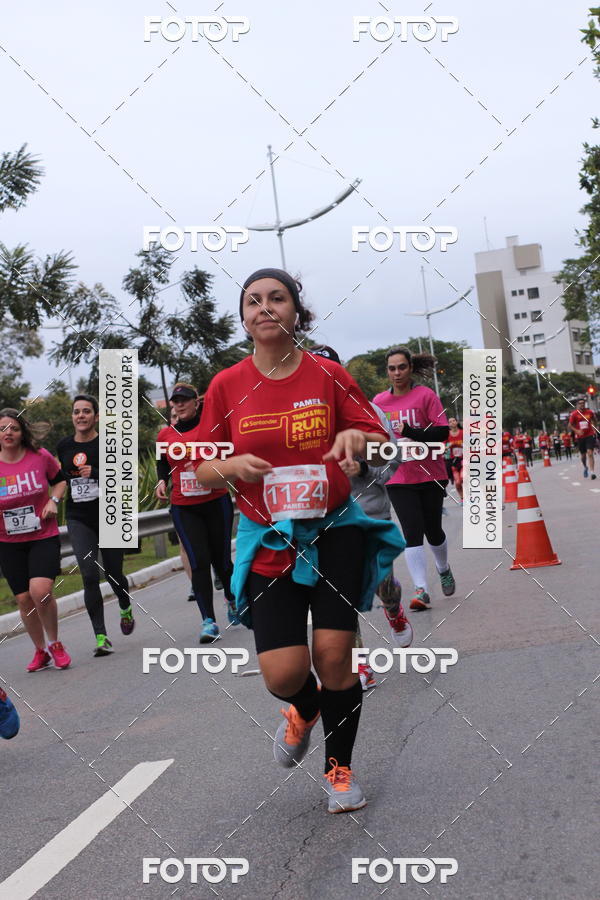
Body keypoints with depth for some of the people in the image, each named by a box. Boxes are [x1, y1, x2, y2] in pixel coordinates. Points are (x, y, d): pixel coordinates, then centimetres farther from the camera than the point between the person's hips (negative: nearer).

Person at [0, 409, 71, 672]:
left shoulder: (40, 457, -7)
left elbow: (60, 480, 12)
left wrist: (53, 500, -6)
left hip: (44, 537, -2)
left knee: (40, 590, -21)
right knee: (24, 599, 6)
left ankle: (55, 644, 3)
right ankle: (40, 651, 28)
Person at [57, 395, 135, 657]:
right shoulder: (64, 446, 6)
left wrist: (96, 472, -22)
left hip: (109, 517, -2)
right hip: (78, 519, 2)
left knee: (114, 575, 8)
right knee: (90, 576, -13)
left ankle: (126, 609, 43)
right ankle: (101, 637, -10)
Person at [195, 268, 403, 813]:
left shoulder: (327, 374, 0)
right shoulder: (227, 386, 1)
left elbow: (382, 440, 3)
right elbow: (203, 470, 6)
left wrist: (358, 438, -20)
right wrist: (232, 467, -17)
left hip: (335, 529, 0)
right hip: (267, 540, 0)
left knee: (334, 655, -3)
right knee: (283, 673, -9)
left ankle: (340, 769, 23)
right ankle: (305, 709, 31)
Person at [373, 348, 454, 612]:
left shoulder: (426, 395, -5)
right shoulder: (379, 401, 5)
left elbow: (442, 432, -12)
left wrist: (411, 433, -24)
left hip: (431, 474, -1)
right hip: (398, 478, 1)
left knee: (432, 530, 9)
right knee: (412, 532, -9)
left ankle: (444, 569, 39)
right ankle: (421, 590, -9)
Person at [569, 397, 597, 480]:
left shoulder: (590, 412, 0)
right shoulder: (574, 414, -6)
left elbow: (594, 420, 20)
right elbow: (570, 425, -3)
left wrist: (593, 428, 8)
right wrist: (577, 431, -18)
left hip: (590, 435, 0)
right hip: (580, 437, 0)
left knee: (590, 453, -15)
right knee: (583, 455, 12)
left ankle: (592, 472, -18)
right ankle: (585, 467, 42)